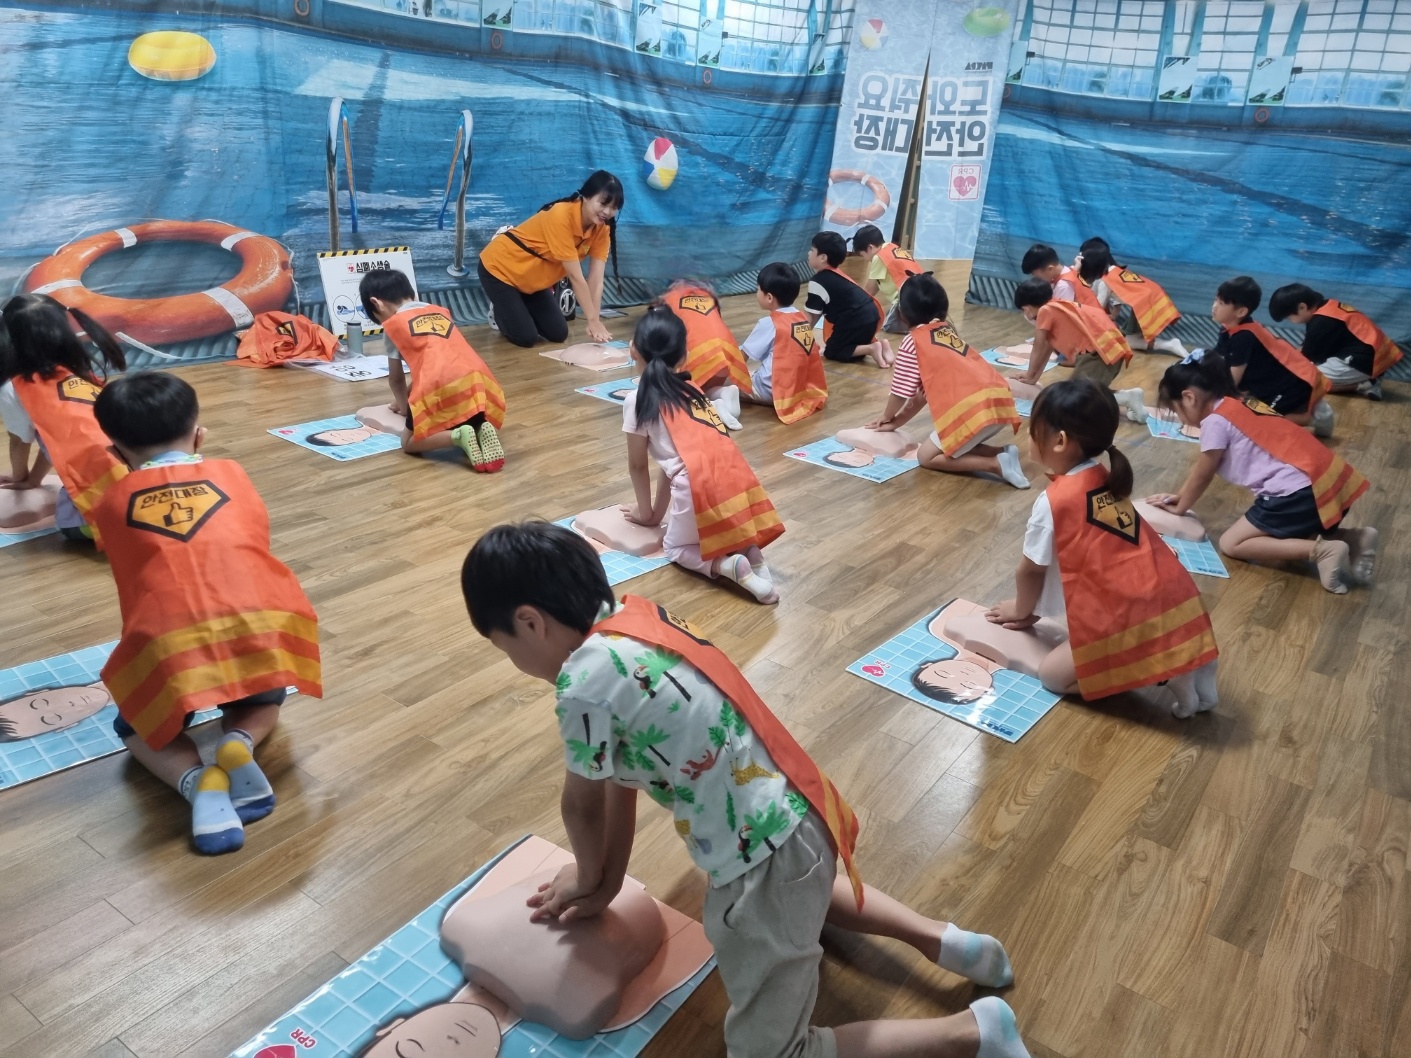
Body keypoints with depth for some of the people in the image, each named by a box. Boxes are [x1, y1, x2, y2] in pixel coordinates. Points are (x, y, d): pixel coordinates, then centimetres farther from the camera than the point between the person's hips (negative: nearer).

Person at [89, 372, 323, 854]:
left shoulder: (112, 502, 18)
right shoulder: (230, 473, 21)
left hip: (171, 642, -1)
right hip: (264, 622, 2)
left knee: (135, 725, 29)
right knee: (264, 700, 34)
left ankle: (198, 782, -1)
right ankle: (239, 743, 1)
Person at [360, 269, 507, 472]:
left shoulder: (393, 324, 14)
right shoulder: (440, 312, 29)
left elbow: (396, 378, 23)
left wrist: (403, 404, 42)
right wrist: (410, 397, 48)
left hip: (442, 386, -5)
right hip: (478, 380, 5)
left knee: (410, 443, 14)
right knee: (477, 424, 33)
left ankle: (458, 435, -12)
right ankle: (480, 430, -2)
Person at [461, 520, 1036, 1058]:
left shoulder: (585, 679, -23)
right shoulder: (635, 619, 3)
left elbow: (583, 806, -5)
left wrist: (589, 879, 15)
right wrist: (608, 880, 16)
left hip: (765, 857, -10)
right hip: (797, 817, 10)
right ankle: (941, 939, 31)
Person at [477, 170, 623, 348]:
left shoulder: (601, 228, -11)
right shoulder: (561, 216, -34)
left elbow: (596, 279, -16)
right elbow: (576, 277, -33)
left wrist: (596, 321, -24)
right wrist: (593, 321, -32)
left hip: (532, 279, 7)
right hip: (499, 268, -7)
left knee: (558, 334, 2)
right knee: (526, 337, -13)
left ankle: (515, 306, 26)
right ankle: (500, 312, 17)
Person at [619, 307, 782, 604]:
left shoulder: (638, 402, 4)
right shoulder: (691, 392, 22)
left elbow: (638, 465, 12)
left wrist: (645, 512, 28)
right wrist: (658, 512, 32)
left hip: (699, 485, -6)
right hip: (734, 477, 6)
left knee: (676, 547, 21)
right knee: (722, 531, 34)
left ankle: (730, 566, -6)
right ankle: (749, 551, 3)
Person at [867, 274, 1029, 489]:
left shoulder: (913, 341, 2)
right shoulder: (948, 331, 23)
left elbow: (902, 391, 9)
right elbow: (925, 390, 27)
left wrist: (887, 417, 29)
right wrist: (898, 421, 33)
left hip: (973, 408, -8)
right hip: (999, 398, 8)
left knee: (927, 456, 9)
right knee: (952, 445, 27)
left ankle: (997, 464, -7)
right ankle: (1003, 453, 6)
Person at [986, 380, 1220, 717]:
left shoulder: (1054, 501, -14)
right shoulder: (1106, 481, 10)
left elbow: (1031, 571, -1)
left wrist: (1022, 610, 20)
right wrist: (1035, 606, 27)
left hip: (1133, 619, -8)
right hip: (1169, 599, 8)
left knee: (1052, 673, 4)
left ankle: (1164, 671, -4)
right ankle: (1189, 661, 12)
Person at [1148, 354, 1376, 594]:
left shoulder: (1216, 421, -8)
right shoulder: (1238, 406, 20)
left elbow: (1202, 476, 4)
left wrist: (1180, 507, 20)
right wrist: (1180, 496, 34)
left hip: (1299, 492, -10)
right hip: (1329, 481, 10)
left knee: (1231, 544, 1)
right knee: (1279, 535, 29)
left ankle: (1321, 551, -13)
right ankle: (1352, 540, 9)